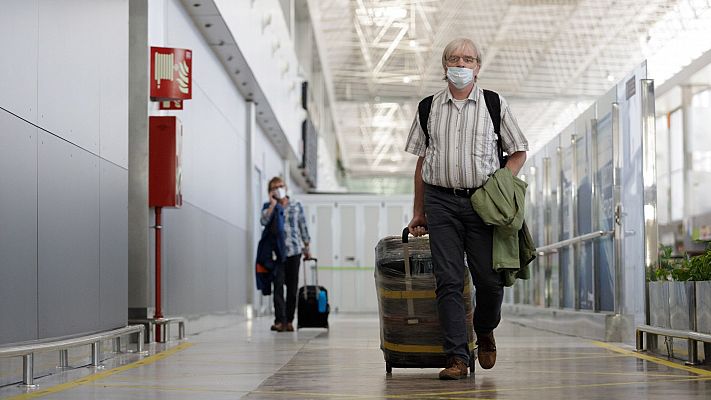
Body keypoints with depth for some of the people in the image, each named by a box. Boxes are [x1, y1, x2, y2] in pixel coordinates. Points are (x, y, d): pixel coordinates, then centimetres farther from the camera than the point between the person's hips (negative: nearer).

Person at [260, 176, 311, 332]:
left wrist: (306, 248, 15)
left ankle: (289, 321, 12)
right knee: (278, 286, -13)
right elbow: (264, 221, -16)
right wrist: (273, 204, -14)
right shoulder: (268, 207, 4)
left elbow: (303, 227, 14)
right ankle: (280, 321, -17)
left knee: (292, 287, 4)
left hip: (294, 251, 2)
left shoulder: (297, 206, 8)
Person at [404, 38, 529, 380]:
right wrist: (418, 211, 14)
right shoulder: (429, 107, 11)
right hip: (441, 200, 1)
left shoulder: (494, 104, 7)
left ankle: (484, 333, 28)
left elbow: (519, 152, 12)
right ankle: (457, 357, -6)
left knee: (490, 280, -2)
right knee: (448, 281, -6)